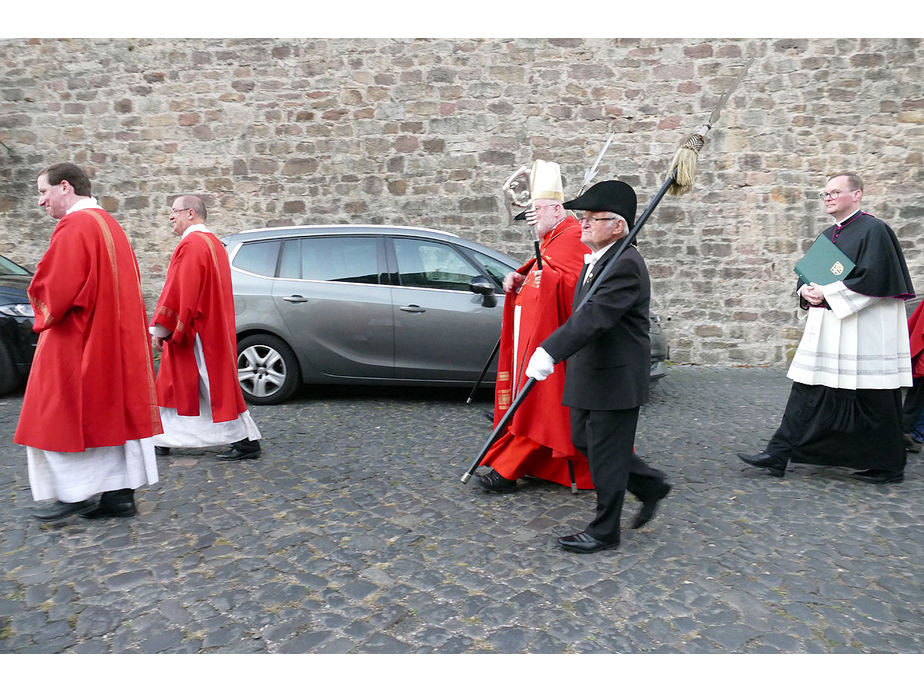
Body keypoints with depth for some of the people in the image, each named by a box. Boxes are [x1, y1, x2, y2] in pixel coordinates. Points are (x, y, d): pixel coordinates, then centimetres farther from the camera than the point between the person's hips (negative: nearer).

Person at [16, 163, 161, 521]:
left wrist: (44, 314, 1)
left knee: (61, 416, 4)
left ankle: (75, 492, 9)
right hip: (115, 337, 9)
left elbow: (52, 286, -19)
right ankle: (120, 493, 13)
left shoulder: (74, 226, -14)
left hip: (75, 341, -9)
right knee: (113, 412, 9)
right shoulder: (108, 224, 14)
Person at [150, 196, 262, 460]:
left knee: (215, 386, -4)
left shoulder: (191, 244, -16)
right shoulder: (213, 242, 15)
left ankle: (247, 441, 2)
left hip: (197, 333, -10)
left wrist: (159, 329, -15)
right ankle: (162, 440, 25)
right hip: (213, 327, 10)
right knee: (174, 383, 16)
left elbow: (178, 292, -20)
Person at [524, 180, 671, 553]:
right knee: (585, 442, 19)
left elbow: (594, 317, -32)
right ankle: (651, 485, 35)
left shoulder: (625, 265, -20)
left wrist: (549, 351, -40)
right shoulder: (596, 261, 12)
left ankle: (604, 532, 19)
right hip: (589, 376, 10)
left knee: (605, 456, 2)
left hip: (614, 380, -10)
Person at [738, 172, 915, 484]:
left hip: (863, 331, -8)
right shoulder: (828, 235, 16)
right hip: (826, 330, 8)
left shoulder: (873, 230, -8)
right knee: (808, 391, 6)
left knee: (872, 399, 2)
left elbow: (874, 279, -18)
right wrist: (806, 291, -3)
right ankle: (779, 455, 11)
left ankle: (888, 468, 19)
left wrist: (828, 294, -16)